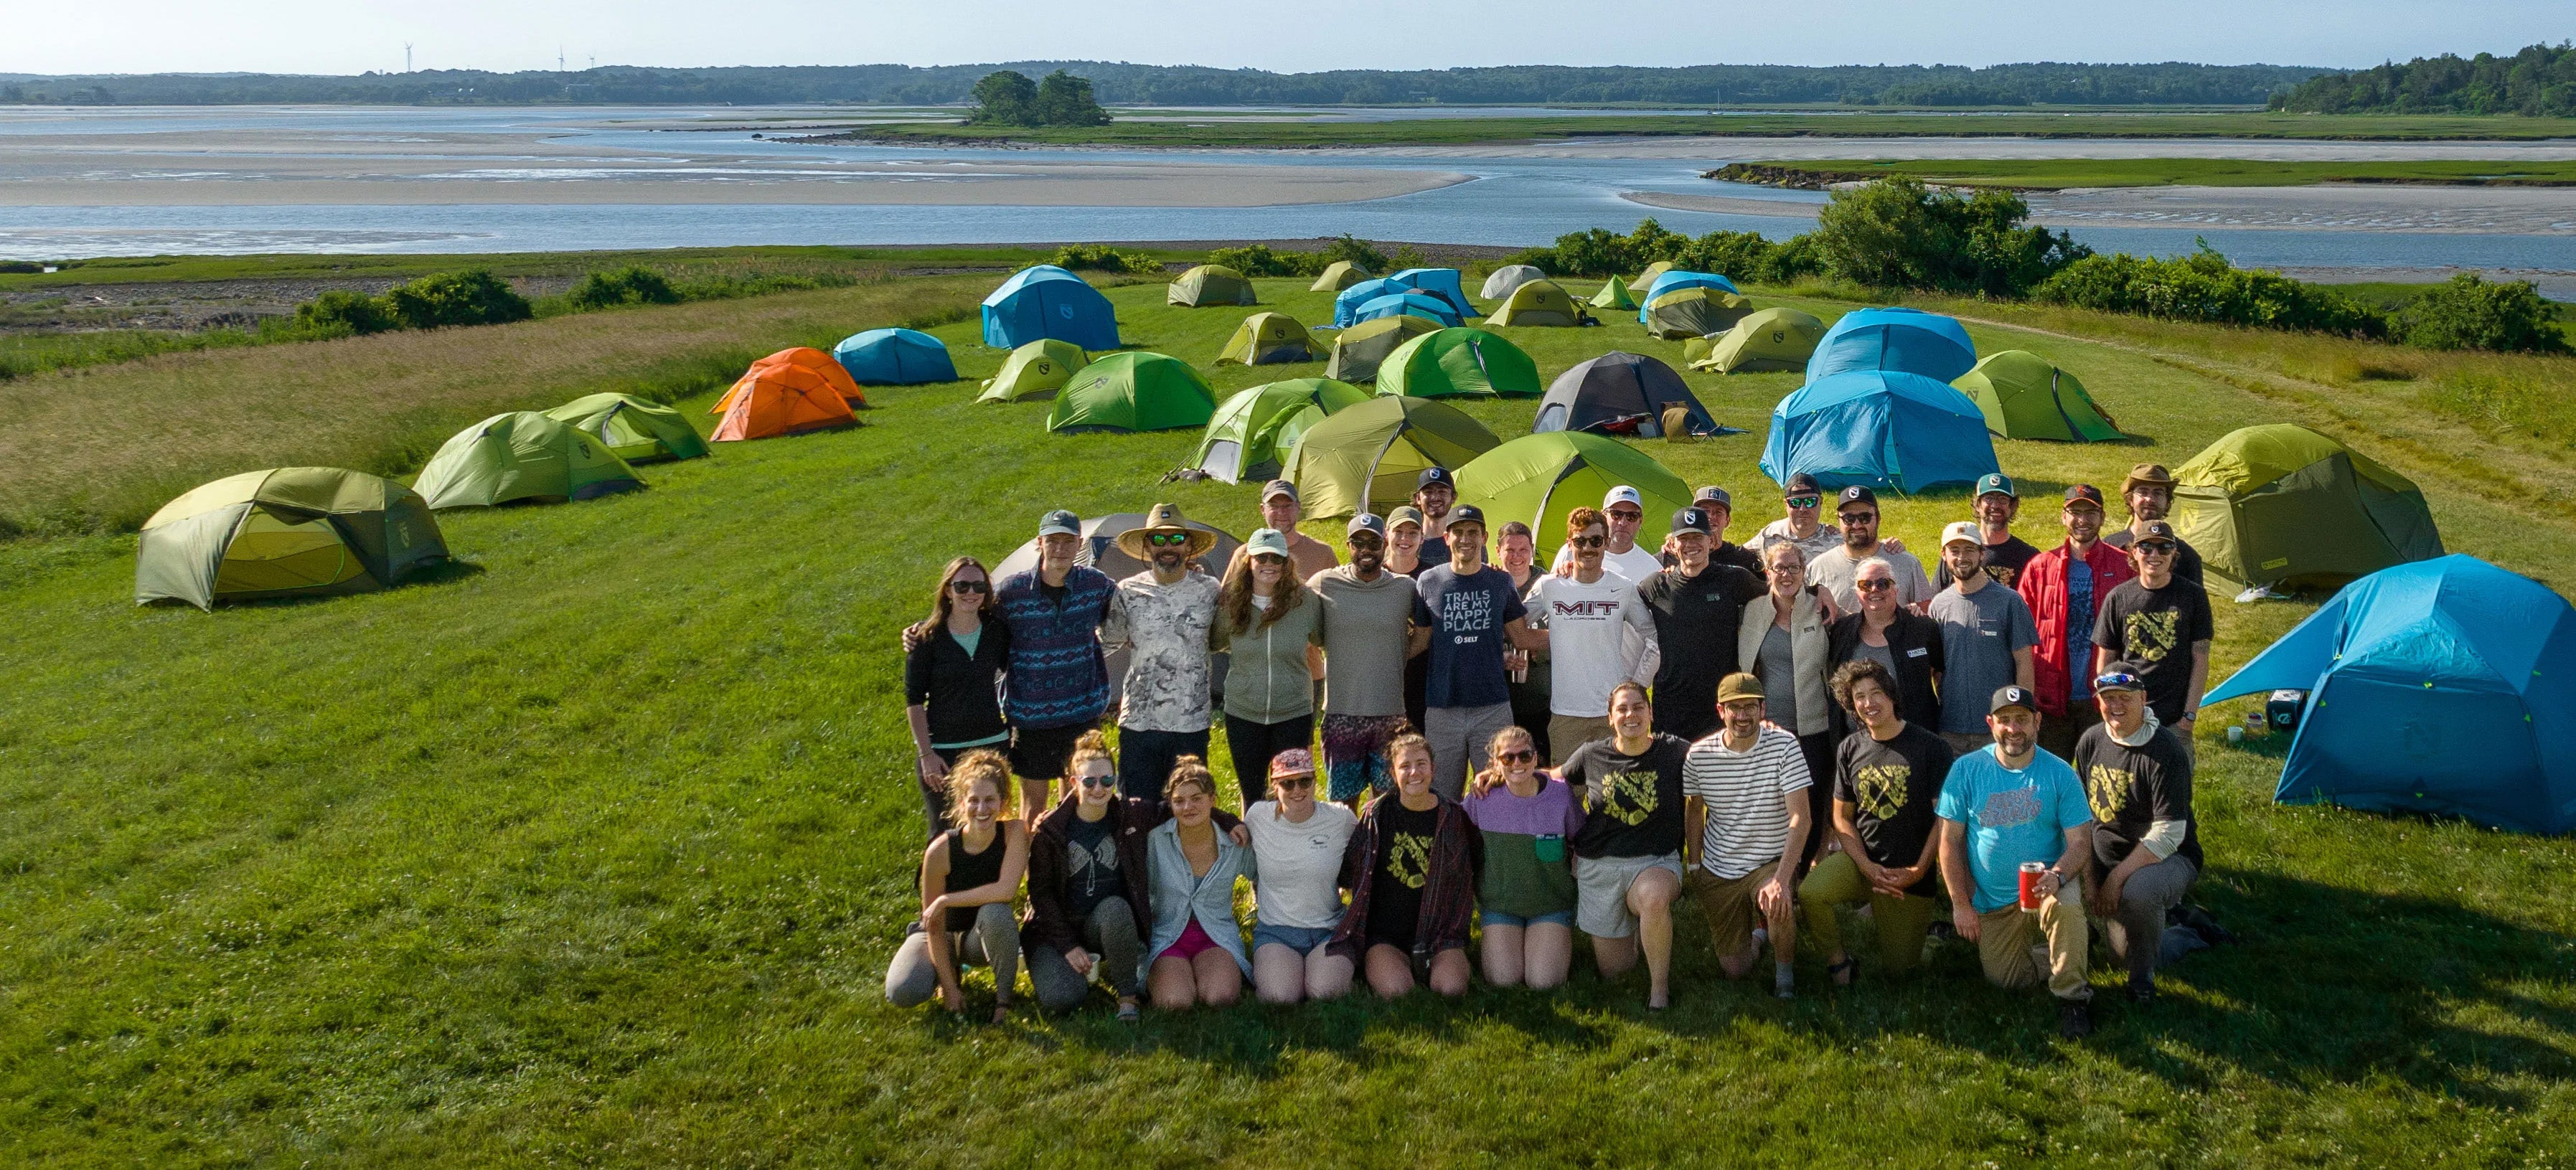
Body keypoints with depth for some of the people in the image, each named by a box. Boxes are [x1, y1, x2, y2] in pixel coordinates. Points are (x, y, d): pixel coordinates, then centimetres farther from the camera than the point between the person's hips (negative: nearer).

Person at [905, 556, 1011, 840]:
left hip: (993, 745, 3)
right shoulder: (927, 638, -9)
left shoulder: (997, 630, 0)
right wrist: (926, 754, -11)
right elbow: (914, 700, -7)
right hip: (943, 750, -3)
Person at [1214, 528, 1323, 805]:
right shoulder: (1230, 602, -5)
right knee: (1251, 793, 11)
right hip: (1243, 713, 1)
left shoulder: (1305, 600, -8)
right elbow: (1216, 642, 13)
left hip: (1294, 712, -1)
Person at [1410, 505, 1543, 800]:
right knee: (1443, 799, 5)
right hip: (1442, 708, 0)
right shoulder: (1428, 582, 4)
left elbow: (1522, 637, 11)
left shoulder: (1500, 582, 6)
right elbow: (1420, 641, 8)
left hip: (1493, 708, 0)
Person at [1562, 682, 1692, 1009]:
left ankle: (1660, 985, -20)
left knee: (1654, 897, -41)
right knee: (1614, 972, 6)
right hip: (1599, 868, 2)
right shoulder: (1591, 755, 0)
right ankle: (1635, 929, 41)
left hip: (1655, 862, -2)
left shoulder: (1674, 753, -4)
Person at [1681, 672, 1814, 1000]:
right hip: (1718, 870, 3)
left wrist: (1781, 879, -34)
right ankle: (1754, 933, 41)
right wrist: (1694, 867, 6)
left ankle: (1785, 973, -6)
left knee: (1778, 905, -37)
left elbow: (1800, 818, -23)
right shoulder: (1699, 755, -8)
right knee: (1734, 970, 4)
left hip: (1772, 862, -3)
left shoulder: (1784, 746, -17)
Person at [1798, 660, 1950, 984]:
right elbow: (1842, 817, 6)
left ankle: (1915, 922, 35)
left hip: (1911, 872, -2)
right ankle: (1837, 959, -4)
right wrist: (1867, 867, -9)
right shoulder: (1850, 749, 3)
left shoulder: (1931, 747, -8)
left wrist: (1918, 871, -15)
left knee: (1897, 969, 2)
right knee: (1810, 892, -30)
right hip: (1861, 859, 2)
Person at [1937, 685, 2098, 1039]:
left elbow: (2080, 841, -11)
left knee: (2065, 907, -35)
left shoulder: (2059, 773, -8)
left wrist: (2057, 876, -32)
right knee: (2003, 980, -1)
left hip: (2047, 887, -2)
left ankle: (2072, 997, -14)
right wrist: (1961, 904, -8)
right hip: (1992, 902, 2)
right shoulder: (1966, 770, -6)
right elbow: (1950, 841, -4)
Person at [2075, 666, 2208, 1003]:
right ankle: (2185, 935, 36)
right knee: (2122, 954, 7)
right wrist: (2091, 880, 1)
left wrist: (2118, 877, -25)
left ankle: (2142, 977, -15)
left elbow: (2169, 834, -23)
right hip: (2110, 863, 7)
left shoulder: (2165, 750, -21)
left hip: (2168, 859, -7)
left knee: (2137, 891, -39)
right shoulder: (2091, 742, 0)